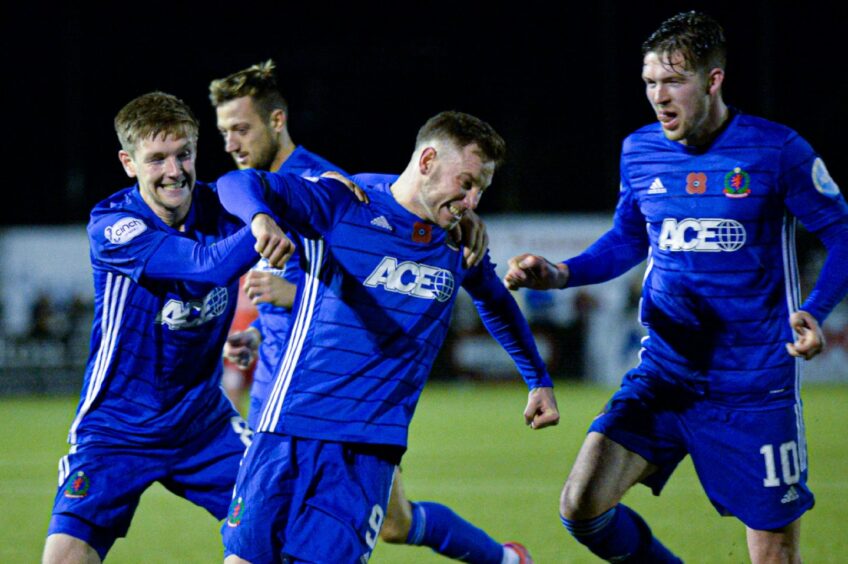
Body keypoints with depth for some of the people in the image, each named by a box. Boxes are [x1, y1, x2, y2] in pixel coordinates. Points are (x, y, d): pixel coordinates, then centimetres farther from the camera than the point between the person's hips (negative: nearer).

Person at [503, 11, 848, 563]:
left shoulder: (777, 151, -9)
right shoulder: (639, 152, 4)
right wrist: (560, 274, 2)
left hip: (755, 388, -3)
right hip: (663, 374, 4)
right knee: (583, 505, -14)